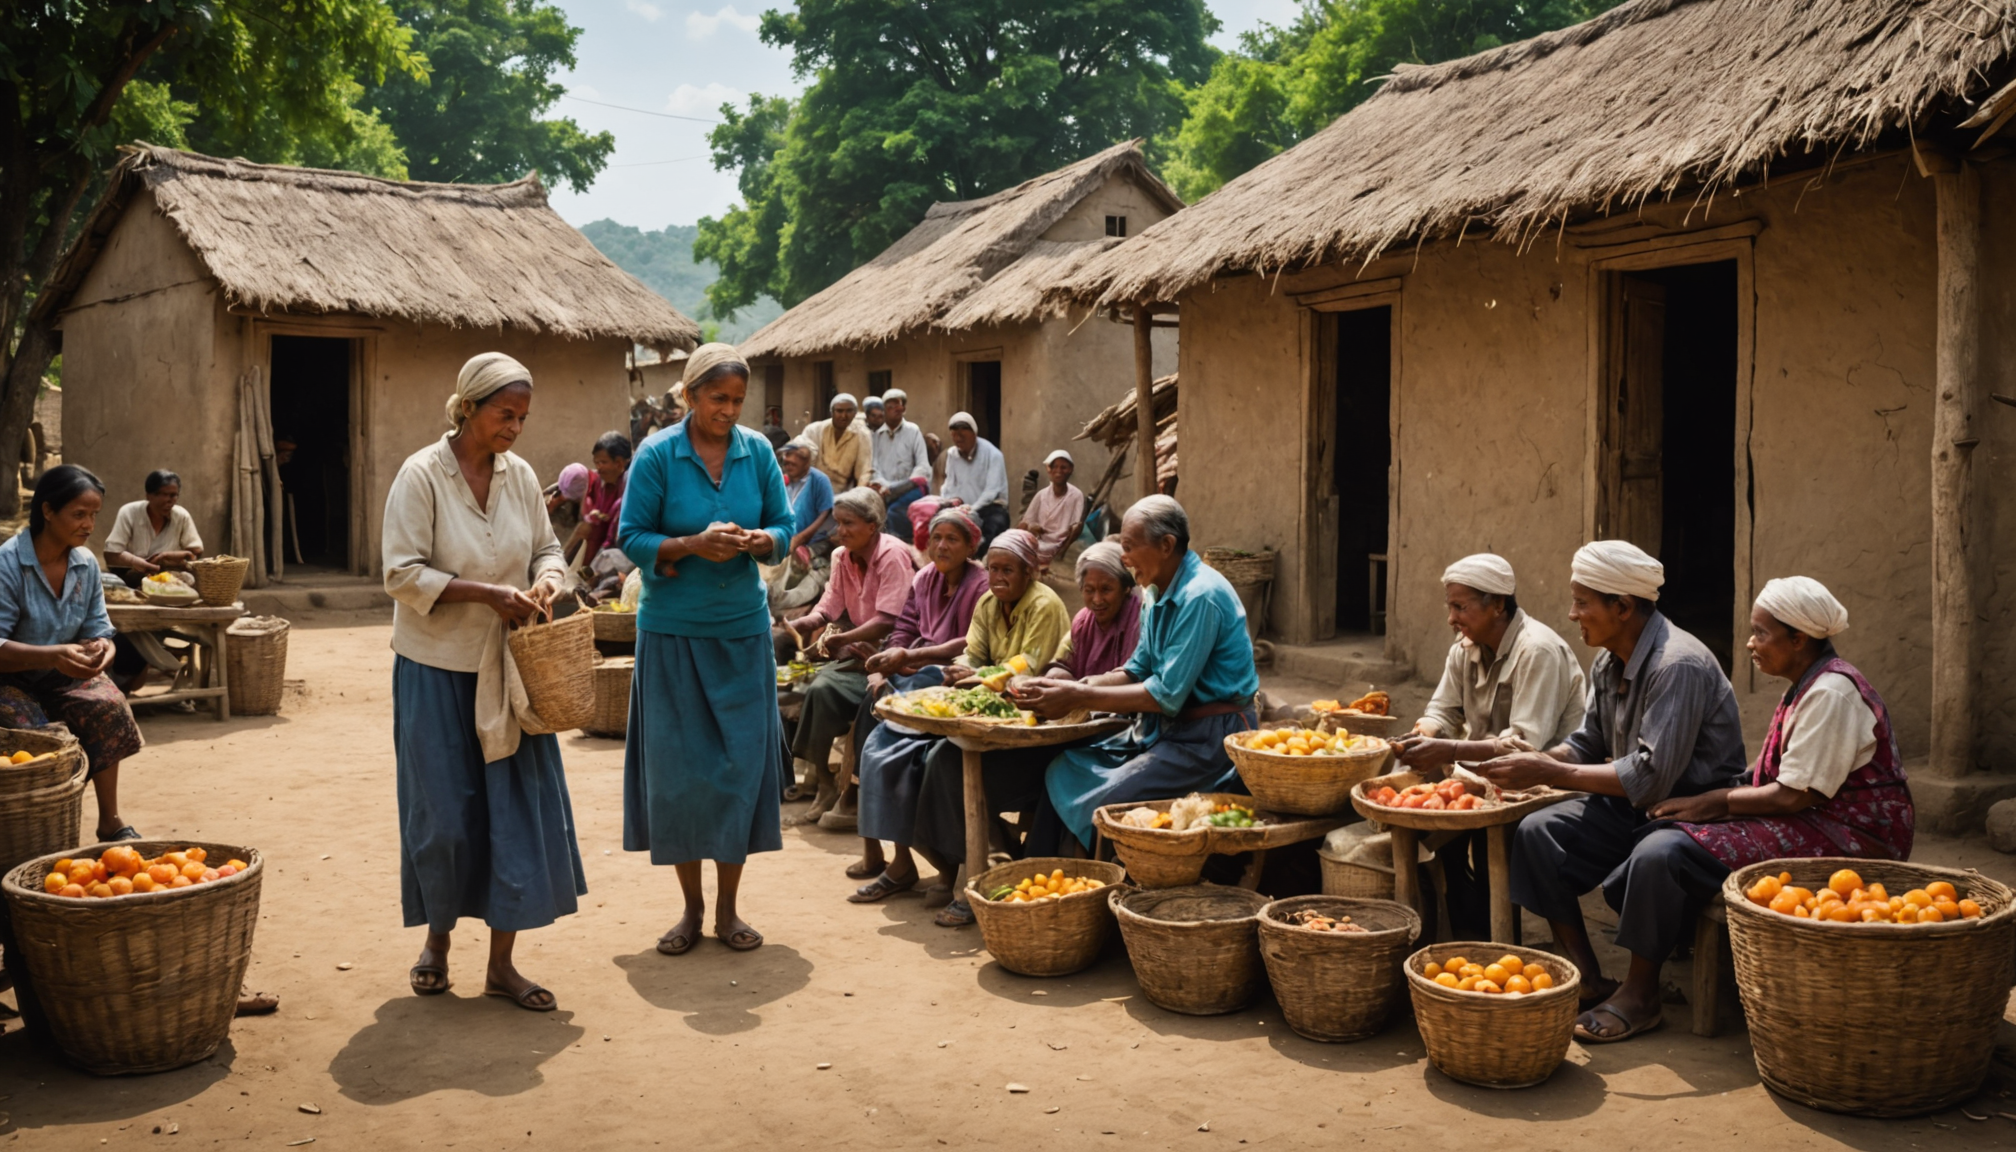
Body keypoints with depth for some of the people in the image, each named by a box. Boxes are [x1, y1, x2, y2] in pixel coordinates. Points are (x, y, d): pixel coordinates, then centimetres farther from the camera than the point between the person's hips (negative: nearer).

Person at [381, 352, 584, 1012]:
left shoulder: (520, 475, 4)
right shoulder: (422, 475, -10)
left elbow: (547, 548, 14)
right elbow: (402, 573, -14)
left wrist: (545, 580, -9)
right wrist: (488, 593, -22)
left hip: (507, 670, 4)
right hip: (437, 668, -4)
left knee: (521, 803, 1)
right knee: (444, 812, 4)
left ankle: (502, 963, 10)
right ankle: (437, 939, 29)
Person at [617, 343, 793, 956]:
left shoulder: (758, 451, 2)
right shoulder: (657, 456, -6)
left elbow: (785, 526, 6)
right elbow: (631, 539, -6)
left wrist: (753, 541, -15)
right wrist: (692, 546, -21)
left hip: (742, 629, 2)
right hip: (672, 630, -2)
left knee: (741, 762, 3)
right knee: (678, 766, 2)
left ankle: (727, 907, 15)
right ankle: (691, 906, 17)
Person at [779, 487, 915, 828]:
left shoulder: (893, 555, -13)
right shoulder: (843, 557, 11)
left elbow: (888, 621, -21)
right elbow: (829, 607, 4)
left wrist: (841, 639, -28)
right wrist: (801, 624, -16)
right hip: (859, 652, 7)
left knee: (826, 690, -25)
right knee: (816, 687, -19)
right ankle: (826, 789, -9)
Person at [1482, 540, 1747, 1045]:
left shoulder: (1678, 665, -25)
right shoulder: (1608, 662, 3)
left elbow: (1650, 777, -31)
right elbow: (1588, 744, 12)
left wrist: (1548, 772, -27)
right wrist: (1529, 762, -8)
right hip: (1632, 808, 9)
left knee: (1654, 857, -38)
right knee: (1536, 833, -7)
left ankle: (1641, 994, -15)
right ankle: (1585, 979, -1)